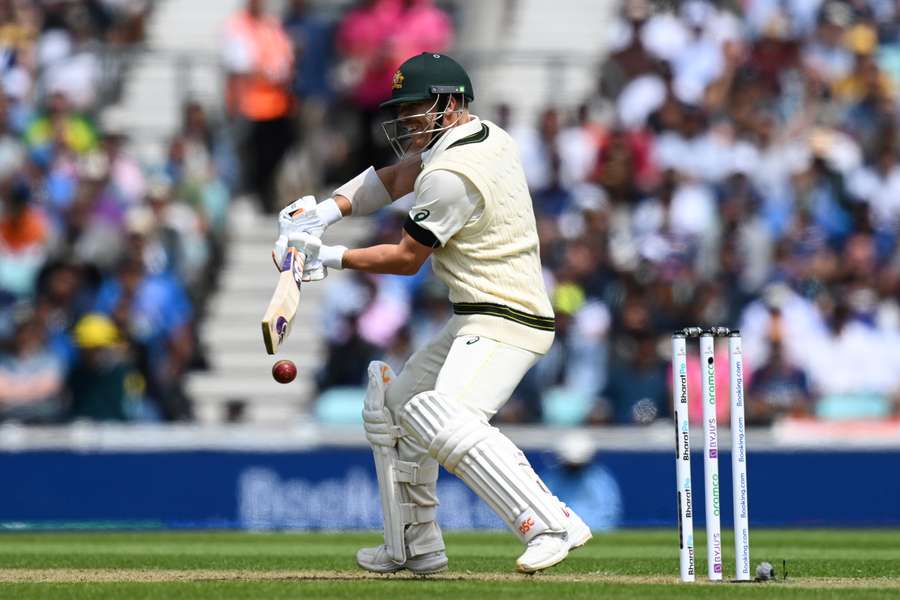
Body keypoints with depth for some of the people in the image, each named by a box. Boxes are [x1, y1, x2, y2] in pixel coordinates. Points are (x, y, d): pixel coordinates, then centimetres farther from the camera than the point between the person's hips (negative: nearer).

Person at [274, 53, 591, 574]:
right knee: (393, 407, 20)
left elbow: (407, 258, -11)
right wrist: (327, 212, 6)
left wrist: (331, 257, -2)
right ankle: (415, 547, 24)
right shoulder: (489, 136, 10)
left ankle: (553, 525, -37)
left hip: (504, 323, -11)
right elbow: (396, 178, 18)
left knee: (444, 421, -30)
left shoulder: (450, 176, -19)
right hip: (474, 322, 11)